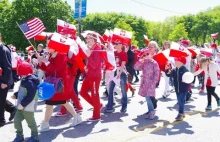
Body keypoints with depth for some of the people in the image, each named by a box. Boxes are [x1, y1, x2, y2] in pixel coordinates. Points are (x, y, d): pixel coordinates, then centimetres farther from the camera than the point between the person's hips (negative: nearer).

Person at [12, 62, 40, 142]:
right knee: (16, 120, 13)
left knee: (30, 122, 5)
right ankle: (19, 136, 27)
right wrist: (16, 95, 10)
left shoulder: (30, 82, -24)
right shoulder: (25, 81, 9)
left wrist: (22, 104, -26)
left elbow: (30, 96, -28)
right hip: (22, 106, 10)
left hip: (28, 107, -10)